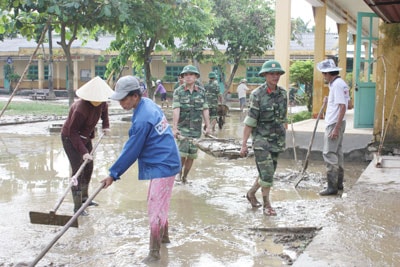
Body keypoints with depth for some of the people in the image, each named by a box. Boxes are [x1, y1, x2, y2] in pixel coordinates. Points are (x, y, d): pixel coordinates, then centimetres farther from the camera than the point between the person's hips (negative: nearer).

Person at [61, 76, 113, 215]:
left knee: (88, 168, 15)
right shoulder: (80, 109, -35)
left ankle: (84, 197, 34)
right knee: (78, 170, -14)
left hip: (85, 138, 8)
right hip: (70, 138, -8)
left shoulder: (101, 103, -13)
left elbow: (104, 110, 15)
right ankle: (77, 206, -10)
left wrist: (106, 125, 6)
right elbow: (72, 132, -29)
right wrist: (83, 151, -30)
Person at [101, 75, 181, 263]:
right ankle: (163, 236, 41)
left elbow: (131, 151, -18)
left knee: (155, 208, -4)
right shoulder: (148, 104, 3)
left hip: (162, 166, -10)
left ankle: (154, 252, 5)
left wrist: (113, 174, -8)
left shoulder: (142, 119, -25)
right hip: (163, 162, 10)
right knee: (157, 203, 23)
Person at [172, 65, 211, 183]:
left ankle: (185, 177, 22)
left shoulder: (201, 92, 6)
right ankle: (179, 174, 13)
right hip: (182, 128, -3)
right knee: (182, 154, -10)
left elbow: (205, 110, 6)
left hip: (196, 129, 3)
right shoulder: (178, 92, -3)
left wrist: (208, 126, 0)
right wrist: (174, 128, -20)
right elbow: (176, 110, -12)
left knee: (192, 155, 7)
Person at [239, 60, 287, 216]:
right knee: (267, 173, -8)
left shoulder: (283, 94, 4)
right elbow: (249, 122, -11)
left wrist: (283, 138, 13)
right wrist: (244, 144, -12)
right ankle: (266, 205, 8)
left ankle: (251, 193, 36)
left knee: (268, 173, 14)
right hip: (262, 140, -6)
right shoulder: (257, 95, -12)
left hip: (277, 141, 6)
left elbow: (283, 119, 12)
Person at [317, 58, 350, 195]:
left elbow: (343, 107, -23)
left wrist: (336, 128, -24)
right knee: (337, 152, 17)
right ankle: (339, 183, 26)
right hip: (337, 123, 10)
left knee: (329, 154, -7)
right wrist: (328, 101, 12)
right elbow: (341, 103, 20)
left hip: (334, 124, -10)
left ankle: (332, 186, -5)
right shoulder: (341, 83, 13)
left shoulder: (337, 85, -17)